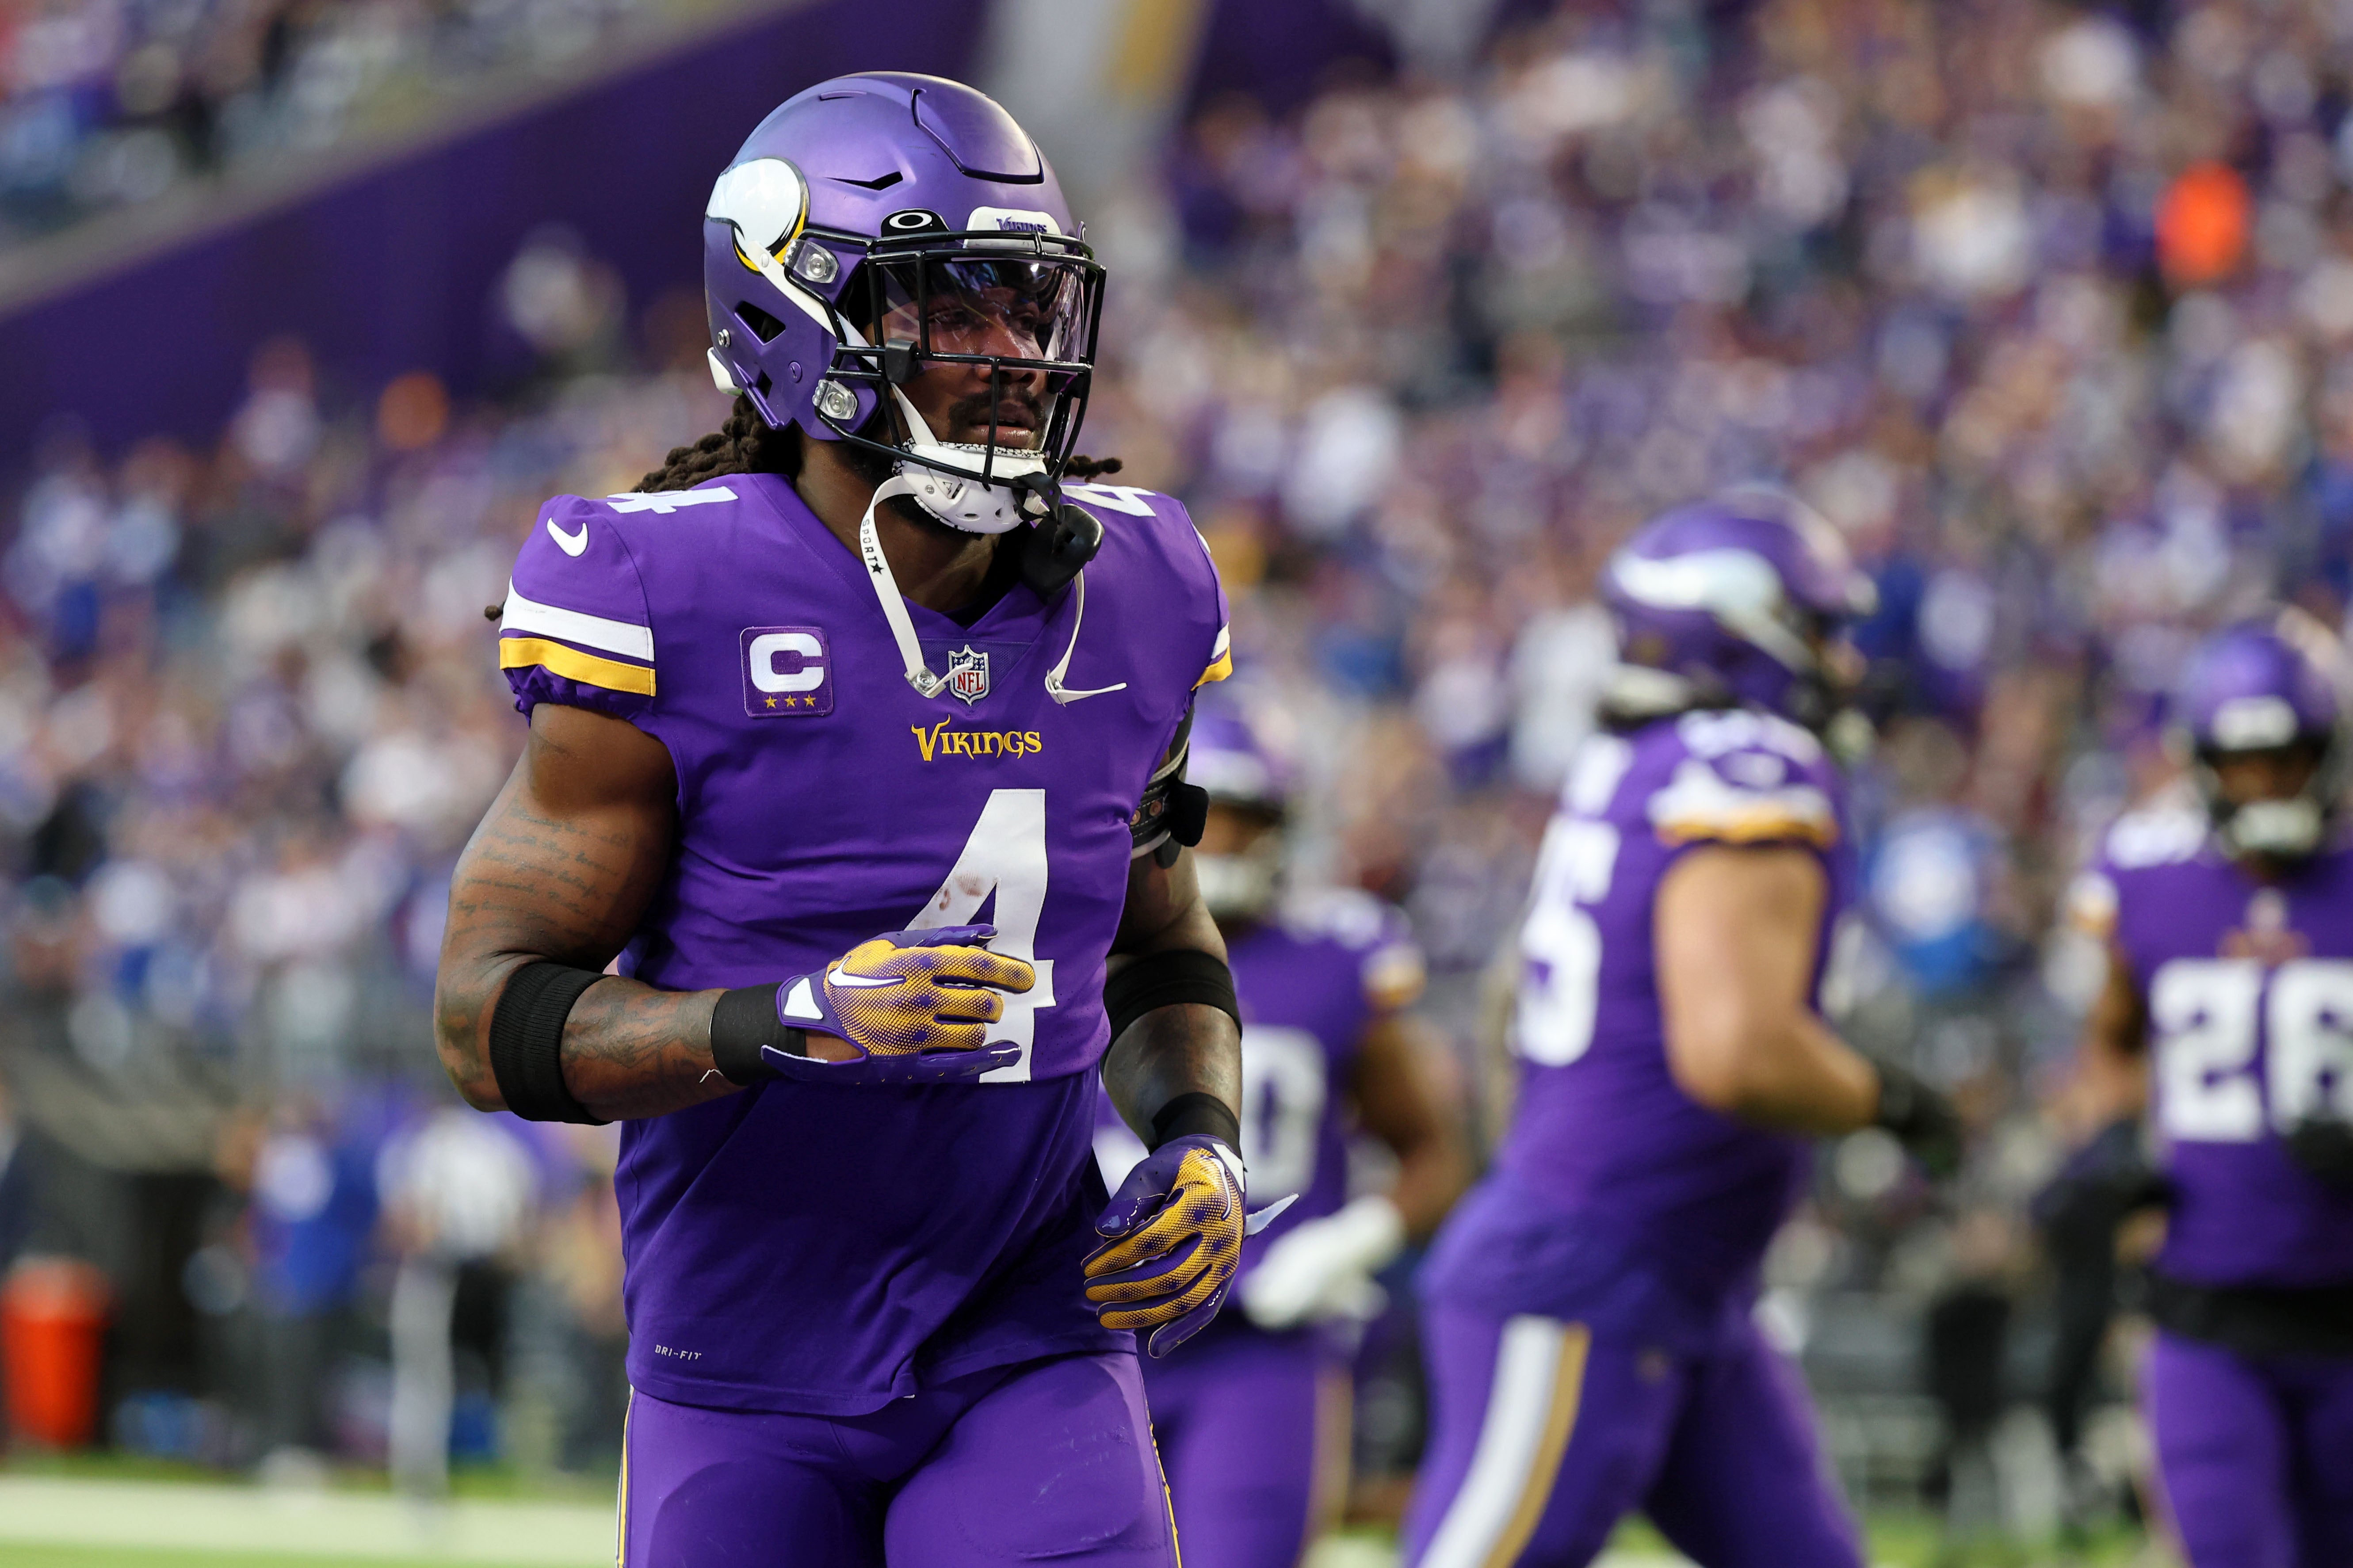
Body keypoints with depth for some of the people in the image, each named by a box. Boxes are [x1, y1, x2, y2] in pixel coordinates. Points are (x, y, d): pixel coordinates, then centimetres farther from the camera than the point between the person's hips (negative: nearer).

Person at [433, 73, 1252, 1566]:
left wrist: (1202, 1145, -2)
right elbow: (492, 1013, -13)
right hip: (751, 1372, -2)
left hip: (1030, 1346, 2)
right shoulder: (679, 609, -13)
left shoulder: (1125, 602, 2)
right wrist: (792, 1022, -27)